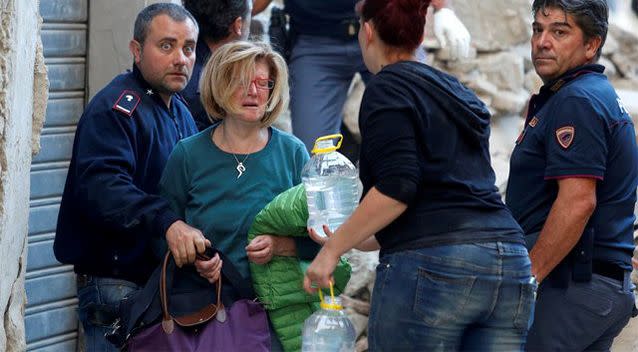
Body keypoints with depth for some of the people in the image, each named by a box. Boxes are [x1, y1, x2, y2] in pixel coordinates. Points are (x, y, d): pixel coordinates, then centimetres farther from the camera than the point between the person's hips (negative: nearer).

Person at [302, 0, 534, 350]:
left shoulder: (387, 88, 0)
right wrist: (357, 240, 34)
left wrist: (332, 248, -5)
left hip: (431, 268, -7)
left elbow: (396, 189, -14)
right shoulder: (459, 95, 24)